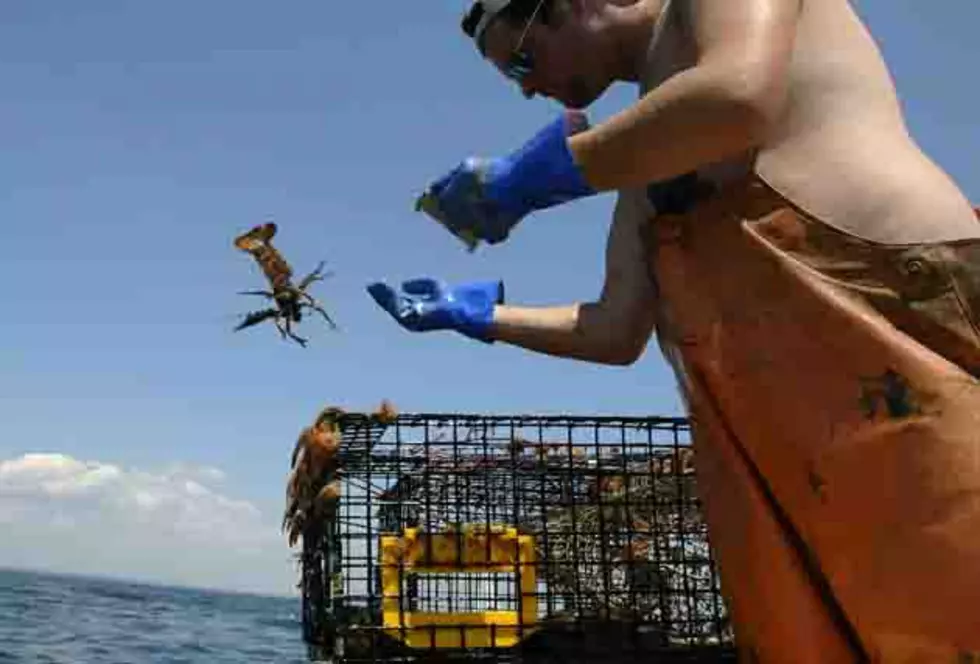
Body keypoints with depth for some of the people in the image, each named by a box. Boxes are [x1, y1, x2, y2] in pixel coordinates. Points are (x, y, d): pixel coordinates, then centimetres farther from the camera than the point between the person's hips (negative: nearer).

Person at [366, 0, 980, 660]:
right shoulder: (646, 161, 29)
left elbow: (739, 95, -16)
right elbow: (615, 332, 27)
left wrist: (521, 180, -6)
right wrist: (471, 311, 30)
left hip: (897, 322, -8)